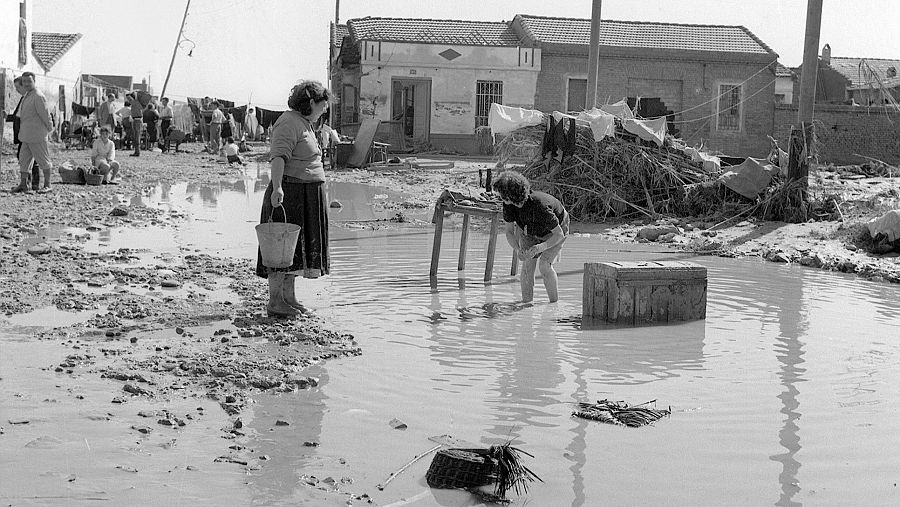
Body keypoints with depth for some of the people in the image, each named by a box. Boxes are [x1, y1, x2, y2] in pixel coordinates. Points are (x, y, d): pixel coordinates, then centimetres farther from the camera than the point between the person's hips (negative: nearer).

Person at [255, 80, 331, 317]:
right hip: (289, 193, -10)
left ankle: (289, 297, 18)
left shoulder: (305, 123, 18)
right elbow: (278, 156, -26)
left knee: (297, 246, 12)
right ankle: (274, 301, -4)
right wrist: (277, 188, -38)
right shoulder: (289, 123, -14)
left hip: (308, 195, 10)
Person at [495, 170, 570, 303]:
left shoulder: (540, 206, -44)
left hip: (554, 231, -5)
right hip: (529, 230, 5)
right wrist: (518, 250, -37)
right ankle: (526, 303, -5)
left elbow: (559, 234, -34)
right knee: (527, 264, -12)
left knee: (544, 265, -20)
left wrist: (540, 247, -50)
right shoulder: (509, 204, -27)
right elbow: (509, 232, -16)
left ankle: (555, 303, -7)